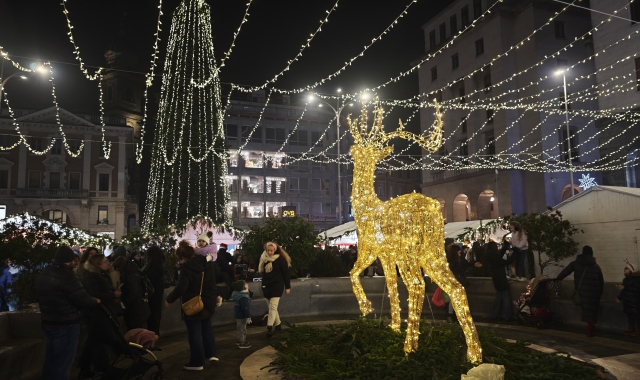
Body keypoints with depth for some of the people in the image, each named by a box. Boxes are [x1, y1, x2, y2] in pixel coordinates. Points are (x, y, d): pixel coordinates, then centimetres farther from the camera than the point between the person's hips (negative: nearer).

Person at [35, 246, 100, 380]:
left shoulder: (43, 274, 7)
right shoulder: (66, 275, -21)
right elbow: (82, 299, -22)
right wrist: (95, 301, -3)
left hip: (48, 321, 9)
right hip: (66, 324, -9)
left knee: (50, 360, 20)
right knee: (63, 363, 0)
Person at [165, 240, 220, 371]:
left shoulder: (187, 267, -20)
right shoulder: (208, 263, 2)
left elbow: (181, 288, -24)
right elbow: (214, 281, 14)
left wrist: (169, 299, -12)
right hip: (208, 302, 7)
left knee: (194, 333, 4)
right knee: (206, 327, 24)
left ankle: (197, 362, 12)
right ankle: (211, 354, 29)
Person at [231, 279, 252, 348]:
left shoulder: (238, 294, 6)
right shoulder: (243, 297, -29)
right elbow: (245, 308, -28)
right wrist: (248, 316, -20)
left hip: (238, 314, 11)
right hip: (242, 316, -11)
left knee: (240, 329, 23)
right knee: (242, 329, 1)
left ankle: (239, 340, 36)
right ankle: (242, 343, 11)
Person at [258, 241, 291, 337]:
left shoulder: (280, 259, -9)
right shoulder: (264, 259, 6)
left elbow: (286, 273, -5)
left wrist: (287, 287, -5)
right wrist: (263, 285, 17)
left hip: (277, 286, -6)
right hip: (266, 286, 6)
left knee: (273, 307, -12)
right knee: (272, 308, 12)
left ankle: (269, 328, -17)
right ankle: (278, 324, 26)